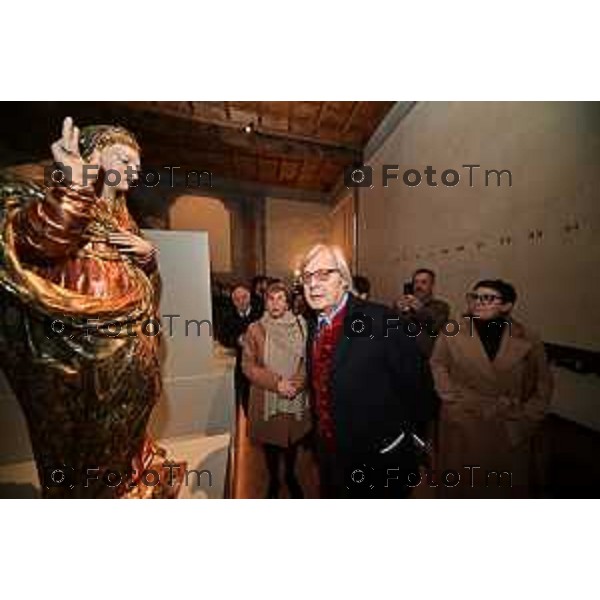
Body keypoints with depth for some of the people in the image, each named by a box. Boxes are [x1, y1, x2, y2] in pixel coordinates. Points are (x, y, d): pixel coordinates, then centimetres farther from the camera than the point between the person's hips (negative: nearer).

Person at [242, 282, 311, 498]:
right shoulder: (255, 329, -8)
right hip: (267, 398, -1)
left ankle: (291, 476, 50)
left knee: (293, 439, 20)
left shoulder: (300, 324, -5)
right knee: (270, 441, 17)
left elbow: (308, 360, -1)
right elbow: (248, 365, -9)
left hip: (296, 397, 2)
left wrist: (297, 382, -16)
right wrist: (276, 382, -17)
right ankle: (273, 480, 47)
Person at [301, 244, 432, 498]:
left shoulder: (380, 320, -23)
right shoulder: (313, 325, -2)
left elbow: (415, 381, -16)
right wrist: (320, 432, 11)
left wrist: (393, 433, -6)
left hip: (379, 459, -5)